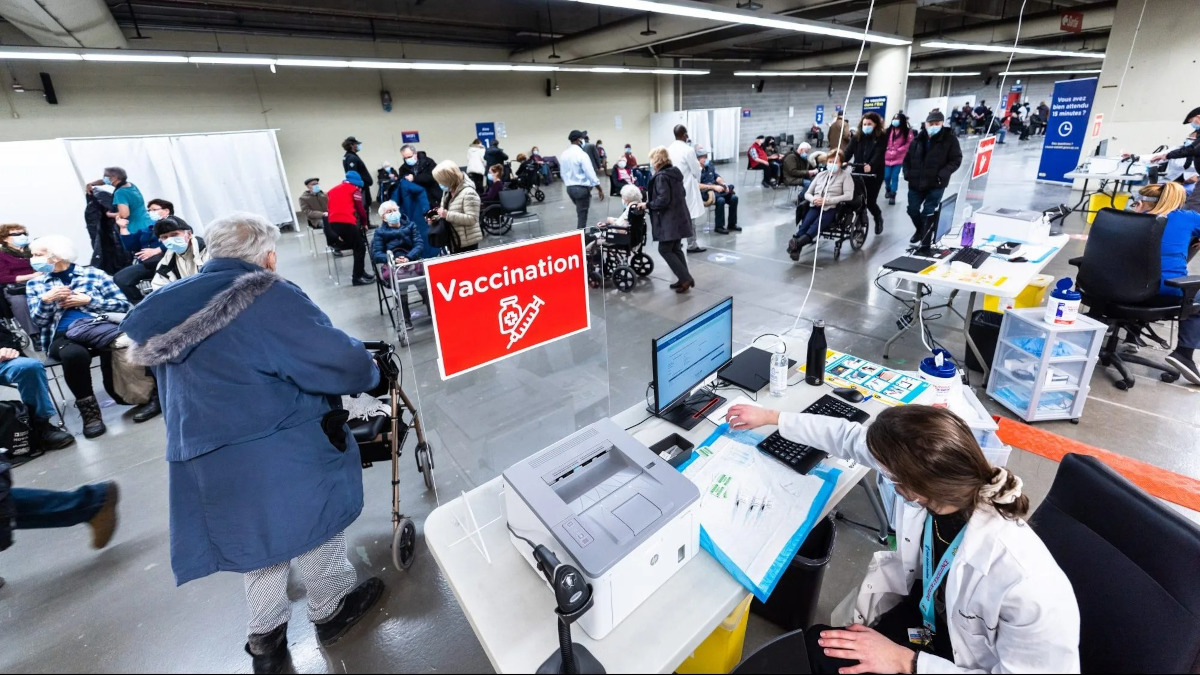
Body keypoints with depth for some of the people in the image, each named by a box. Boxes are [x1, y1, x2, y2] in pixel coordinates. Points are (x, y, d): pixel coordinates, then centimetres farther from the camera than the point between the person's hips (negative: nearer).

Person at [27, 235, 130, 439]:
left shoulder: (93, 274, 12)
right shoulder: (35, 284, 19)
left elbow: (123, 304, 4)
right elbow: (38, 320, 9)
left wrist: (88, 300, -5)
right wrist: (46, 300, -7)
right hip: (63, 336, 1)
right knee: (74, 354, -37)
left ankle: (120, 394, -13)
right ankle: (88, 410, -22)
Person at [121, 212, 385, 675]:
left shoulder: (175, 306, 10)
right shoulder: (267, 298, -17)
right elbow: (341, 364, -22)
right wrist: (368, 372, -1)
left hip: (204, 464, 8)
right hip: (279, 457, -7)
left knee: (256, 538, 24)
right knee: (315, 521, 15)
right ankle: (331, 609, 35)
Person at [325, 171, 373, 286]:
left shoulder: (332, 190, 27)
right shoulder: (354, 189, 11)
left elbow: (330, 208, 24)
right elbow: (360, 209, 5)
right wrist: (364, 223, 22)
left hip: (332, 224, 6)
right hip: (347, 223, -6)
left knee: (357, 246, 22)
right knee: (360, 248, 8)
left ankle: (359, 272, 25)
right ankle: (357, 277, 6)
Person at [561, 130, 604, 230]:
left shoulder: (563, 154, 5)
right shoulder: (582, 154, -16)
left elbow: (562, 173, 12)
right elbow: (590, 174, -17)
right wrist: (600, 190, -10)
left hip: (569, 188, 7)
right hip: (582, 188, -7)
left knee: (580, 213, 23)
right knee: (582, 216, 1)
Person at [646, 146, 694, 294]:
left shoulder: (661, 176, -16)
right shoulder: (675, 172, 12)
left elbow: (663, 200, -23)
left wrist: (647, 204, -9)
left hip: (669, 220, -9)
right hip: (679, 217, 9)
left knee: (665, 250, -2)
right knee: (675, 249, 15)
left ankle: (685, 278, -4)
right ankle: (684, 279, 18)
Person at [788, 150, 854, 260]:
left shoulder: (845, 175, 10)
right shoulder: (821, 174, 23)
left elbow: (849, 195, -4)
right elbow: (807, 193, 21)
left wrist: (826, 200, -15)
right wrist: (813, 199, -5)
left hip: (831, 208, -3)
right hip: (816, 206, 4)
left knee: (817, 224, -36)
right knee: (805, 223, -31)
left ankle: (797, 243, -60)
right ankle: (795, 249, -53)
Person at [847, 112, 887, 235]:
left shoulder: (881, 138, -5)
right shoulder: (857, 137, 5)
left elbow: (879, 155, -19)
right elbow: (849, 152, -6)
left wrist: (870, 165, -39)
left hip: (874, 174, -3)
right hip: (858, 173, 3)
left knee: (870, 200, 0)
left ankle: (878, 217, 31)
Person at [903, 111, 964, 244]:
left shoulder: (949, 140, -3)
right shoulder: (918, 140, 8)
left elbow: (956, 160, -6)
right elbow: (907, 158, 16)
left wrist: (942, 175, -19)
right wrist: (907, 173, 1)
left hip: (936, 185, -4)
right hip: (916, 183, 4)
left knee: (928, 212, -7)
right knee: (912, 210, 12)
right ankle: (920, 230, 38)